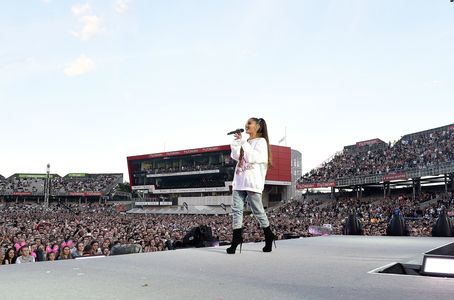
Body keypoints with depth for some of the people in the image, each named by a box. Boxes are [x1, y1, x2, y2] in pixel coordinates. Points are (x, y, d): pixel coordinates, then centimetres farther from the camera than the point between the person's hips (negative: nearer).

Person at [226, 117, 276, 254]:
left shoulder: (261, 141, -2)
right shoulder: (245, 142, 22)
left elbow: (253, 157, -16)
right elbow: (235, 156, 13)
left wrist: (243, 143, -15)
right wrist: (237, 141, 3)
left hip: (252, 182, -7)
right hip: (239, 181, 7)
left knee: (258, 211, 1)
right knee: (236, 209, -3)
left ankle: (269, 237, 16)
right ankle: (236, 238, -3)